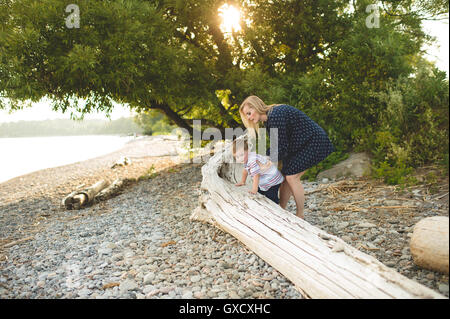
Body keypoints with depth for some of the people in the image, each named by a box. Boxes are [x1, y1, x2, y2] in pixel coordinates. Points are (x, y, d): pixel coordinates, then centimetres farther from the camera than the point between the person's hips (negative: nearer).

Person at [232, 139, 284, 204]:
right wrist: (242, 182, 28)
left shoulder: (252, 161, -33)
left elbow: (256, 175, -30)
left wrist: (254, 190, -23)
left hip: (273, 181, -10)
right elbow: (245, 170, 19)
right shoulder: (246, 159, -1)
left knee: (271, 198, -13)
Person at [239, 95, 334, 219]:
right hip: (299, 145, 10)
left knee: (292, 176, -12)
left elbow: (282, 147, -24)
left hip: (313, 142, -10)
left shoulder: (276, 115, -25)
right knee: (285, 175, 6)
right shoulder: (268, 119, 7)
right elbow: (275, 146, 9)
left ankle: (300, 215, 0)